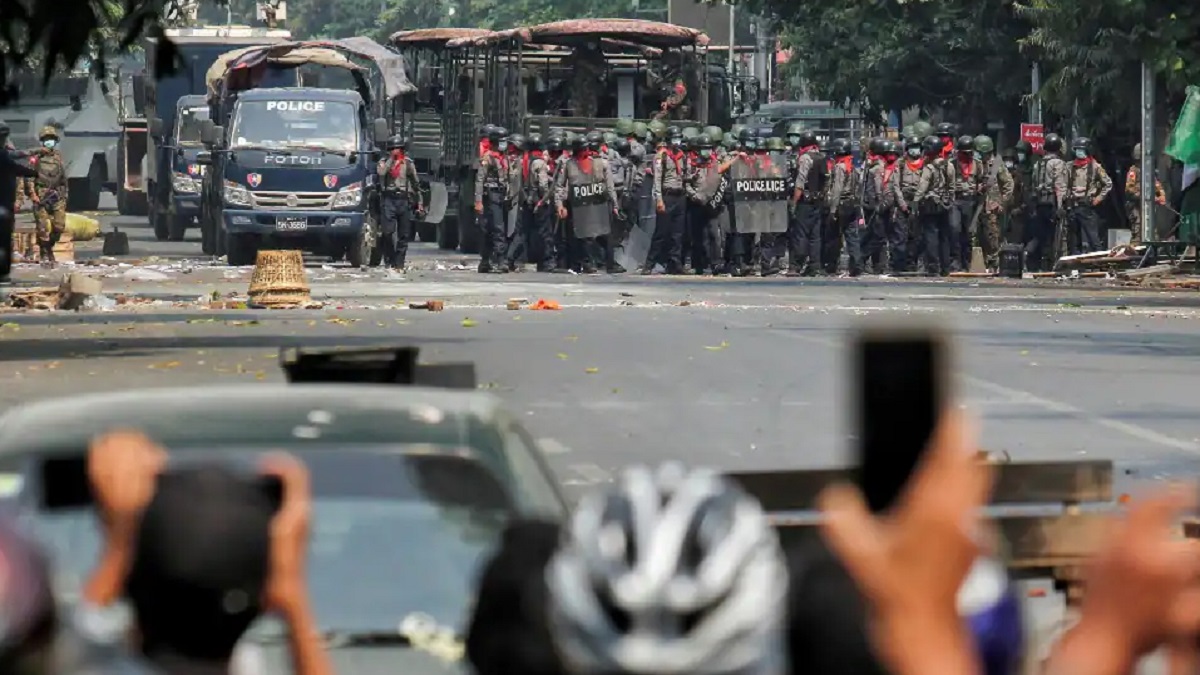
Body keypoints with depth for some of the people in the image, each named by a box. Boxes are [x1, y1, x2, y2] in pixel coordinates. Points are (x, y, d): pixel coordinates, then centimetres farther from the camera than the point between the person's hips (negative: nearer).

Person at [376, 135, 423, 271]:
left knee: (404, 235, 0)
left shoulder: (408, 163, 13)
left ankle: (399, 264, 6)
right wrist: (392, 158, -10)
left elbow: (416, 183, 18)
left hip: (404, 200, 2)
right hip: (388, 199, -2)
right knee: (387, 232, -12)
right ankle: (389, 261, -3)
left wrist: (419, 202, 14)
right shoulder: (384, 162, 9)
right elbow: (381, 172, -15)